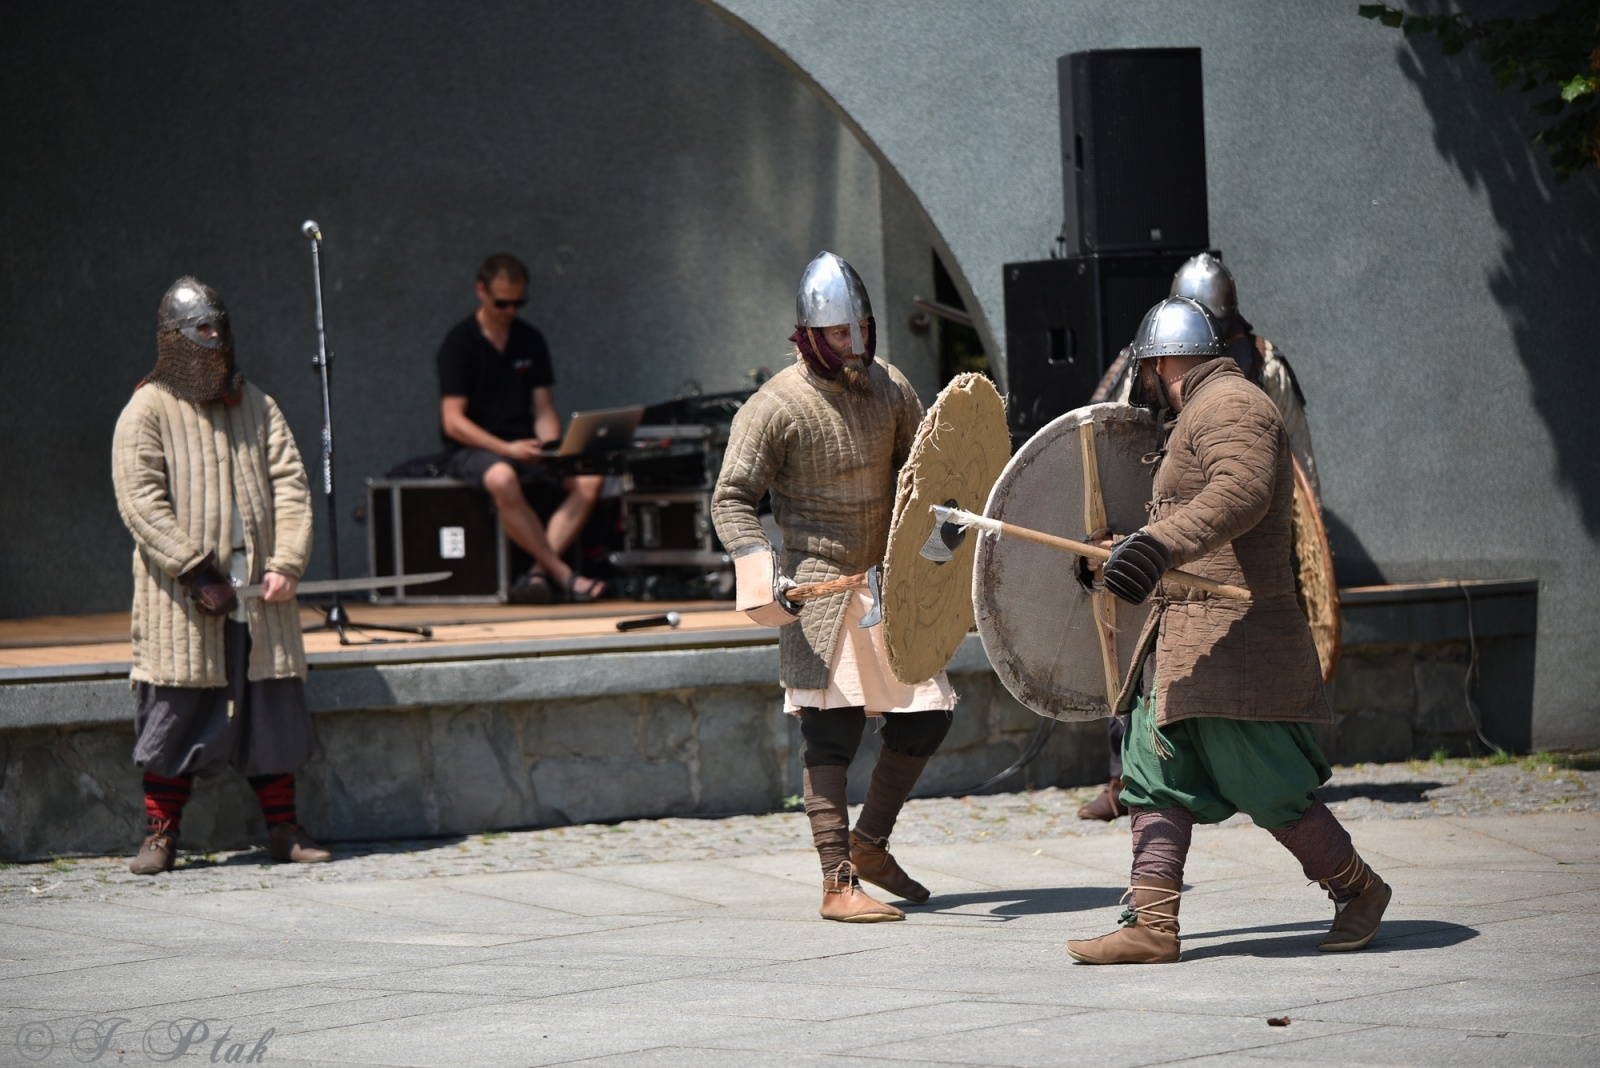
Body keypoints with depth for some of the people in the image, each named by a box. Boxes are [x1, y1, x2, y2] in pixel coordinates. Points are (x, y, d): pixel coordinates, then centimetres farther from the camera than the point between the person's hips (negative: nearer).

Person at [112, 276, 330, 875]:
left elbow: (290, 484, 8)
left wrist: (287, 562, -6)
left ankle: (282, 829, 12)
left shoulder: (256, 407, 13)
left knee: (273, 708, 4)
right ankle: (161, 836, 4)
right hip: (180, 601, -4)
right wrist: (195, 572, -17)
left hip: (259, 594, 4)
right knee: (174, 713, -3)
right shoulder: (147, 412, 0)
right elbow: (140, 501, -9)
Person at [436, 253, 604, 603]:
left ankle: (538, 573, -30)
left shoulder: (531, 341, 12)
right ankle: (562, 575, -32)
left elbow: (543, 410, 11)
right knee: (502, 479, -41)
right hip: (472, 450, -6)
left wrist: (551, 449, -11)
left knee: (589, 478, -22)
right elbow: (453, 422, -12)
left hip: (523, 448, 6)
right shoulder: (459, 343, -5)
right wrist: (507, 449, -24)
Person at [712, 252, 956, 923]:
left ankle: (870, 844, 25)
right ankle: (838, 884, -6)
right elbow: (732, 498, -14)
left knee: (927, 714, 7)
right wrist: (761, 575, -27)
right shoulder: (776, 407, -12)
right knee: (830, 734, -9)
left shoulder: (889, 389, 6)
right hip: (819, 588, -6)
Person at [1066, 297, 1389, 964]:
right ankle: (1151, 927, -2)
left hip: (1234, 638, -11)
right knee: (1157, 781, 1)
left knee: (1268, 789, -5)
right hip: (1180, 640, 11)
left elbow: (1242, 491, -31)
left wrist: (1162, 543, -43)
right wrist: (1137, 550, 44)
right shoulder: (1202, 414, 23)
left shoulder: (1230, 407, -12)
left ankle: (1359, 890, 13)